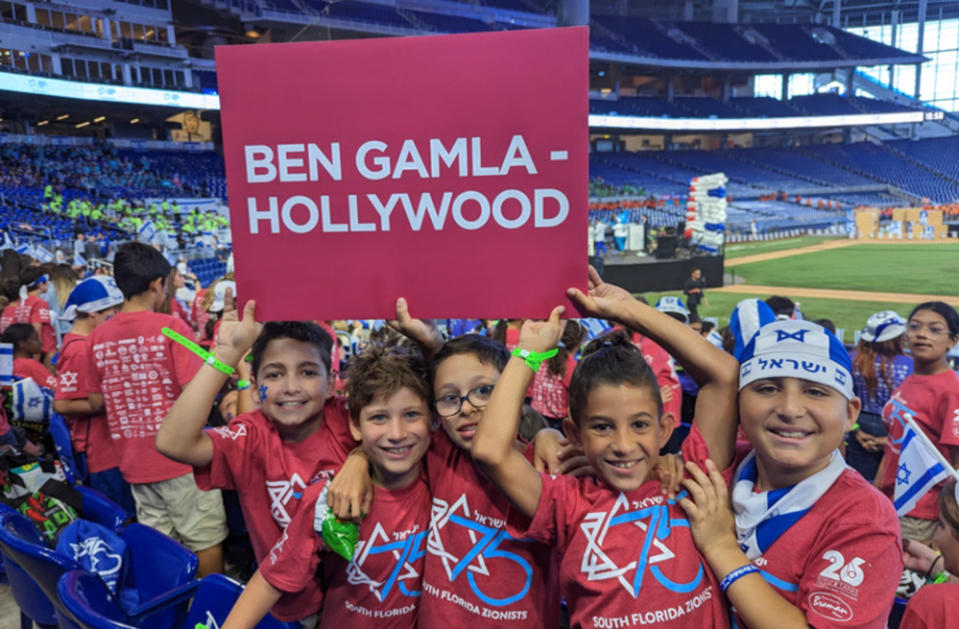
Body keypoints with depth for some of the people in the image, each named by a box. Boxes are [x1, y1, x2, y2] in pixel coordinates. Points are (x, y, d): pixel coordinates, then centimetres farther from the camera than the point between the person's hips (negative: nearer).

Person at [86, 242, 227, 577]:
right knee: (206, 539, 8)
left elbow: (95, 403, 10)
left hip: (134, 462, 6)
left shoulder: (98, 336, 3)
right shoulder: (171, 327, -14)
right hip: (180, 458, -5)